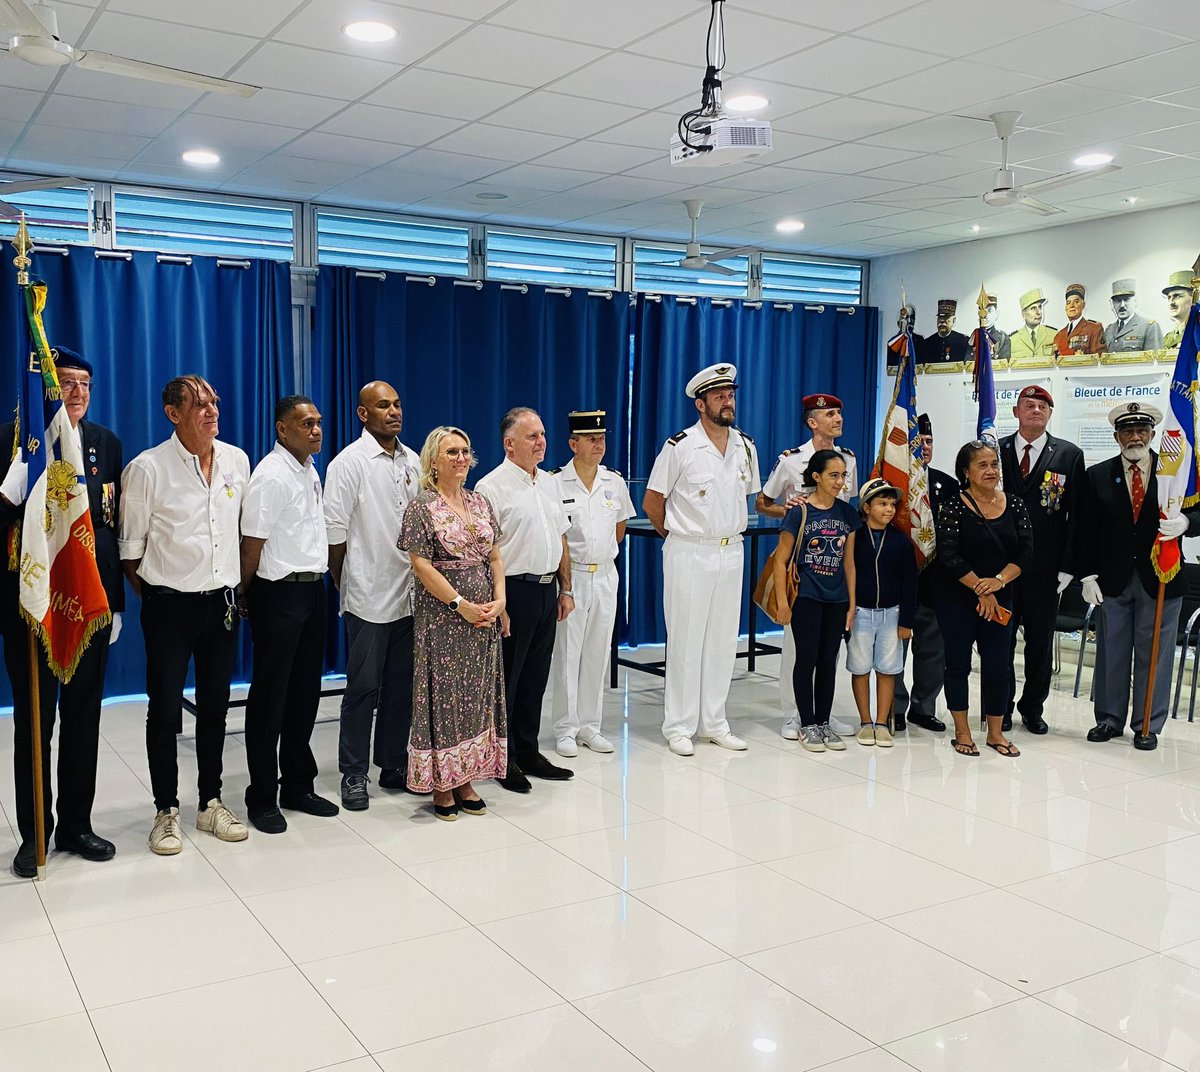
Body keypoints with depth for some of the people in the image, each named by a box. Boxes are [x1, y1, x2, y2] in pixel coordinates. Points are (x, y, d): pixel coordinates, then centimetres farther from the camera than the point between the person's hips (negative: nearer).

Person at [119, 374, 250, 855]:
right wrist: (152, 596, 1)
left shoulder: (237, 461, 3)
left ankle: (211, 802, 25)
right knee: (165, 710, 4)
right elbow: (131, 545, -4)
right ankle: (166, 811, 17)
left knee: (215, 706, 12)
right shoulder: (147, 468, -11)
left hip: (223, 601, 4)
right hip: (170, 604, -4)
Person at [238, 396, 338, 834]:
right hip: (279, 592, -8)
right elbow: (252, 543, -15)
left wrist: (323, 577, 14)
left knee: (305, 692, 15)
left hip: (312, 588, 8)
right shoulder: (271, 475, -15)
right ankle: (262, 798, 14)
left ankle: (298, 786, 27)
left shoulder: (311, 470, 13)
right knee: (270, 698, 2)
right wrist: (245, 596, -9)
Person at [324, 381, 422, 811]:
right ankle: (353, 776, 12)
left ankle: (394, 765, 25)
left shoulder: (413, 461, 11)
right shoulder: (350, 462, -8)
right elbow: (334, 530, -8)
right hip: (369, 597, -6)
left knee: (401, 686, 12)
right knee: (363, 688, 1)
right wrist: (343, 584, -1)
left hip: (410, 594, 6)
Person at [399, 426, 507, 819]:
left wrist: (499, 599, -3)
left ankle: (465, 780, 20)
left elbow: (495, 556, 12)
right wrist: (461, 604, -16)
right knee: (444, 694, 0)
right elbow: (421, 564, -13)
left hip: (483, 614, 6)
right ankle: (441, 784, 11)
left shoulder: (480, 503, 11)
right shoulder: (422, 507, -7)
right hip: (442, 614, -6)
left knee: (477, 694, 9)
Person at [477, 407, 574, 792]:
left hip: (547, 590, 7)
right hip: (514, 591, -7)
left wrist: (565, 588, 15)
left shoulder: (549, 482, 13)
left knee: (535, 677, 15)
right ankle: (504, 759, 16)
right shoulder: (492, 487, -12)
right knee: (506, 679, 4)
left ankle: (528, 752, 28)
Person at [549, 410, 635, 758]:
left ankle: (589, 726, 19)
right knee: (567, 653, 0)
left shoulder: (615, 481, 5)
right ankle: (565, 729, 10)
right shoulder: (555, 483, -9)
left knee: (598, 652, 9)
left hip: (605, 575, 5)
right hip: (570, 575, -4)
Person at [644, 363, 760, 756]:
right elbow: (651, 502, -2)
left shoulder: (746, 447, 7)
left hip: (731, 553, 5)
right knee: (686, 641, 0)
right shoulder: (680, 446, -9)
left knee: (723, 640, 10)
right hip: (689, 556, -5)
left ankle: (714, 723, 20)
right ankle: (679, 727, 9)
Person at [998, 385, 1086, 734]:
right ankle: (1002, 707, 20)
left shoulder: (1069, 455, 3)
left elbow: (1076, 515, 1)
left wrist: (1067, 566, -5)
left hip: (1045, 569, 0)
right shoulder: (995, 451, 4)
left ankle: (1033, 708, 25)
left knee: (1041, 641, 10)